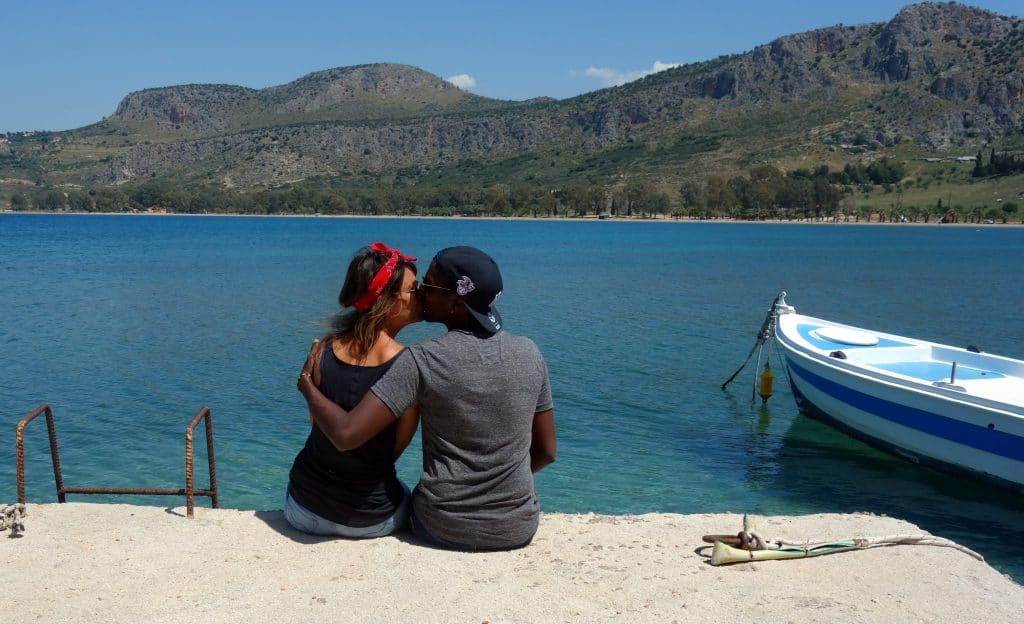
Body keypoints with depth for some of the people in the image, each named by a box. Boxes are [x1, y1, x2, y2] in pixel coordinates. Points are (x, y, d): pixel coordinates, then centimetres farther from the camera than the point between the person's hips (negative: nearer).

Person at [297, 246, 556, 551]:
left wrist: (307, 386, -5)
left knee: (401, 493, 33)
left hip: (443, 529, -2)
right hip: (519, 530, 3)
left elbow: (347, 434, -22)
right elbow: (546, 451, 2)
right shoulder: (529, 353, -6)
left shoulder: (422, 360, -18)